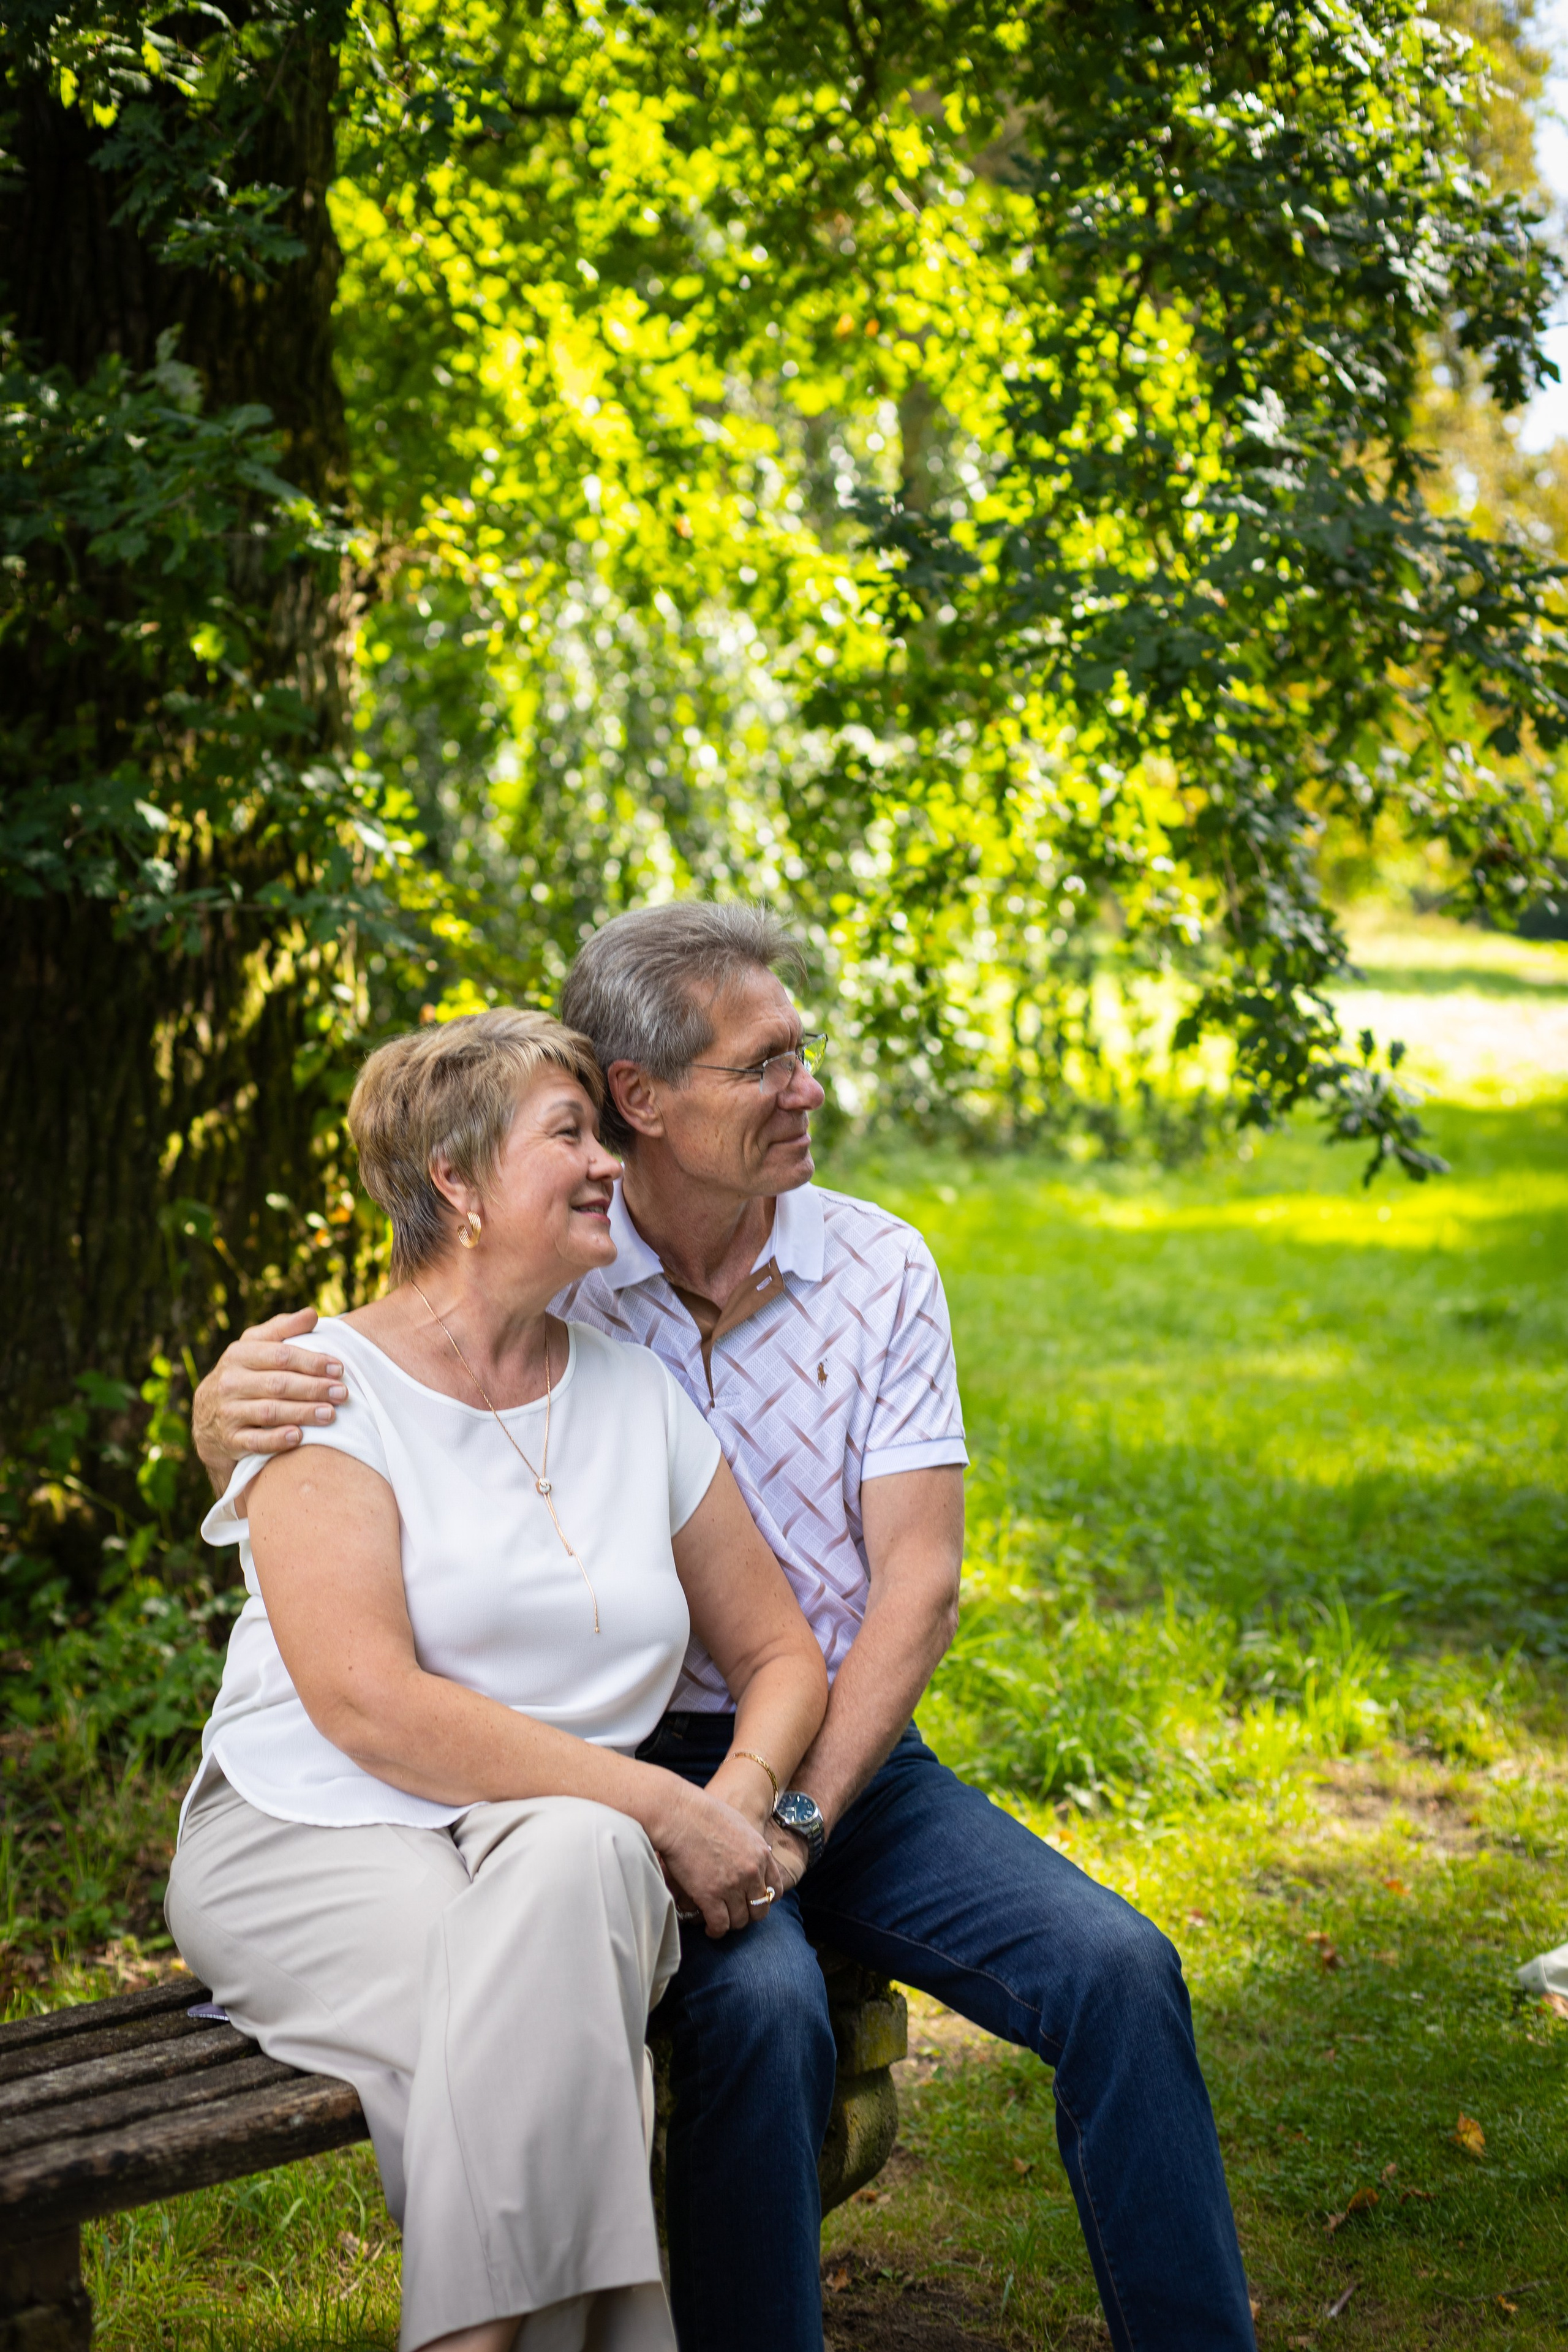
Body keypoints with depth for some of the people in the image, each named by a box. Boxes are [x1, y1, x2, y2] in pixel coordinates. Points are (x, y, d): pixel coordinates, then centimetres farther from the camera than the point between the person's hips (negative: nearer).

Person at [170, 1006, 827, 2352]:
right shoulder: (329, 1385, -4)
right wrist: (660, 1805, -20)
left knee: (574, 1860, -34)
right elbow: (366, 1703, -17)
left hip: (578, 1834, 4)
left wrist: (740, 1802, -5)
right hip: (319, 1840, -4)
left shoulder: (640, 1398, 12)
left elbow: (781, 1656, 18)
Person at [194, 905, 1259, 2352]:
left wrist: (793, 1815, -16)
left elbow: (917, 1582, -3)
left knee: (1116, 1969, -16)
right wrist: (230, 1405, -27)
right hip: (637, 1769, -3)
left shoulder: (877, 1268, 2)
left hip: (853, 1753, 3)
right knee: (762, 2007, -32)